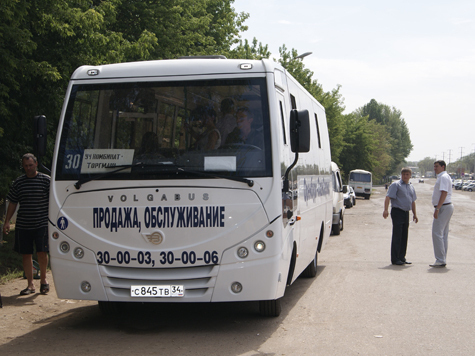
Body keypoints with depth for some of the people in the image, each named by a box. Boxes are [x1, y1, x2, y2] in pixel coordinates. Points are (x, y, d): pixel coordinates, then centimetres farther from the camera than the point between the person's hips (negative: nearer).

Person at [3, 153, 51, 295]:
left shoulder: (46, 180, 0)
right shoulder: (18, 182, 8)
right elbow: (12, 203, 12)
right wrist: (7, 222, 5)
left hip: (42, 223, -3)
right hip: (23, 224, 3)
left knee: (42, 252, -10)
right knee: (26, 254, 5)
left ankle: (43, 279, 14)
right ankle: (30, 285, 15)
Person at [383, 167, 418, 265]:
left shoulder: (411, 187, 16)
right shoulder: (396, 185, -6)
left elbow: (413, 201, 25)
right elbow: (388, 197, -15)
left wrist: (415, 214, 23)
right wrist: (386, 210, -26)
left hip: (406, 213, 7)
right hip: (397, 212, -7)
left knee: (404, 236, 10)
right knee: (397, 236, -7)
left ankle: (402, 257, 19)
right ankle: (395, 259, -4)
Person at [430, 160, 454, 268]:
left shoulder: (443, 177, -13)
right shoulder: (442, 177, 19)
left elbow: (444, 193, -22)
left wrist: (437, 208, -26)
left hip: (443, 207, -11)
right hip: (447, 207, 11)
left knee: (437, 233, -12)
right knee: (444, 234, 11)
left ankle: (440, 260, -13)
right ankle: (443, 260, 14)